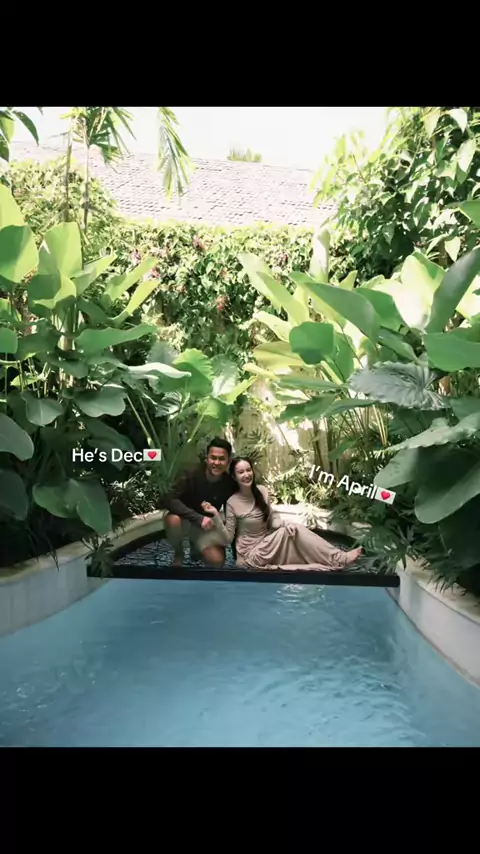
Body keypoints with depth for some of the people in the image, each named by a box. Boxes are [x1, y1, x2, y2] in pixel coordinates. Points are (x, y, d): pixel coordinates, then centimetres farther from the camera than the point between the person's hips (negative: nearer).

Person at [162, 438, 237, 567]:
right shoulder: (191, 476, -25)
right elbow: (169, 500, -34)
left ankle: (196, 547, 18)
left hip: (207, 526, 2)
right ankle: (178, 554, -3)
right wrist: (199, 518, -41)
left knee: (217, 561, -19)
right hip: (186, 520, -2)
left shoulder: (229, 484, -16)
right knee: (173, 520, -37)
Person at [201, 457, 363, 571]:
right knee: (293, 529, -23)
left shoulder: (262, 491, 0)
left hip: (267, 545, 5)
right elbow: (227, 539, -14)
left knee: (291, 528, -22)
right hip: (251, 554, -5)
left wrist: (283, 524, -15)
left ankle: (336, 559, -20)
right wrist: (215, 515, -29)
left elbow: (272, 518, 8)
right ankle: (338, 559, -22)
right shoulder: (232, 503, -15)